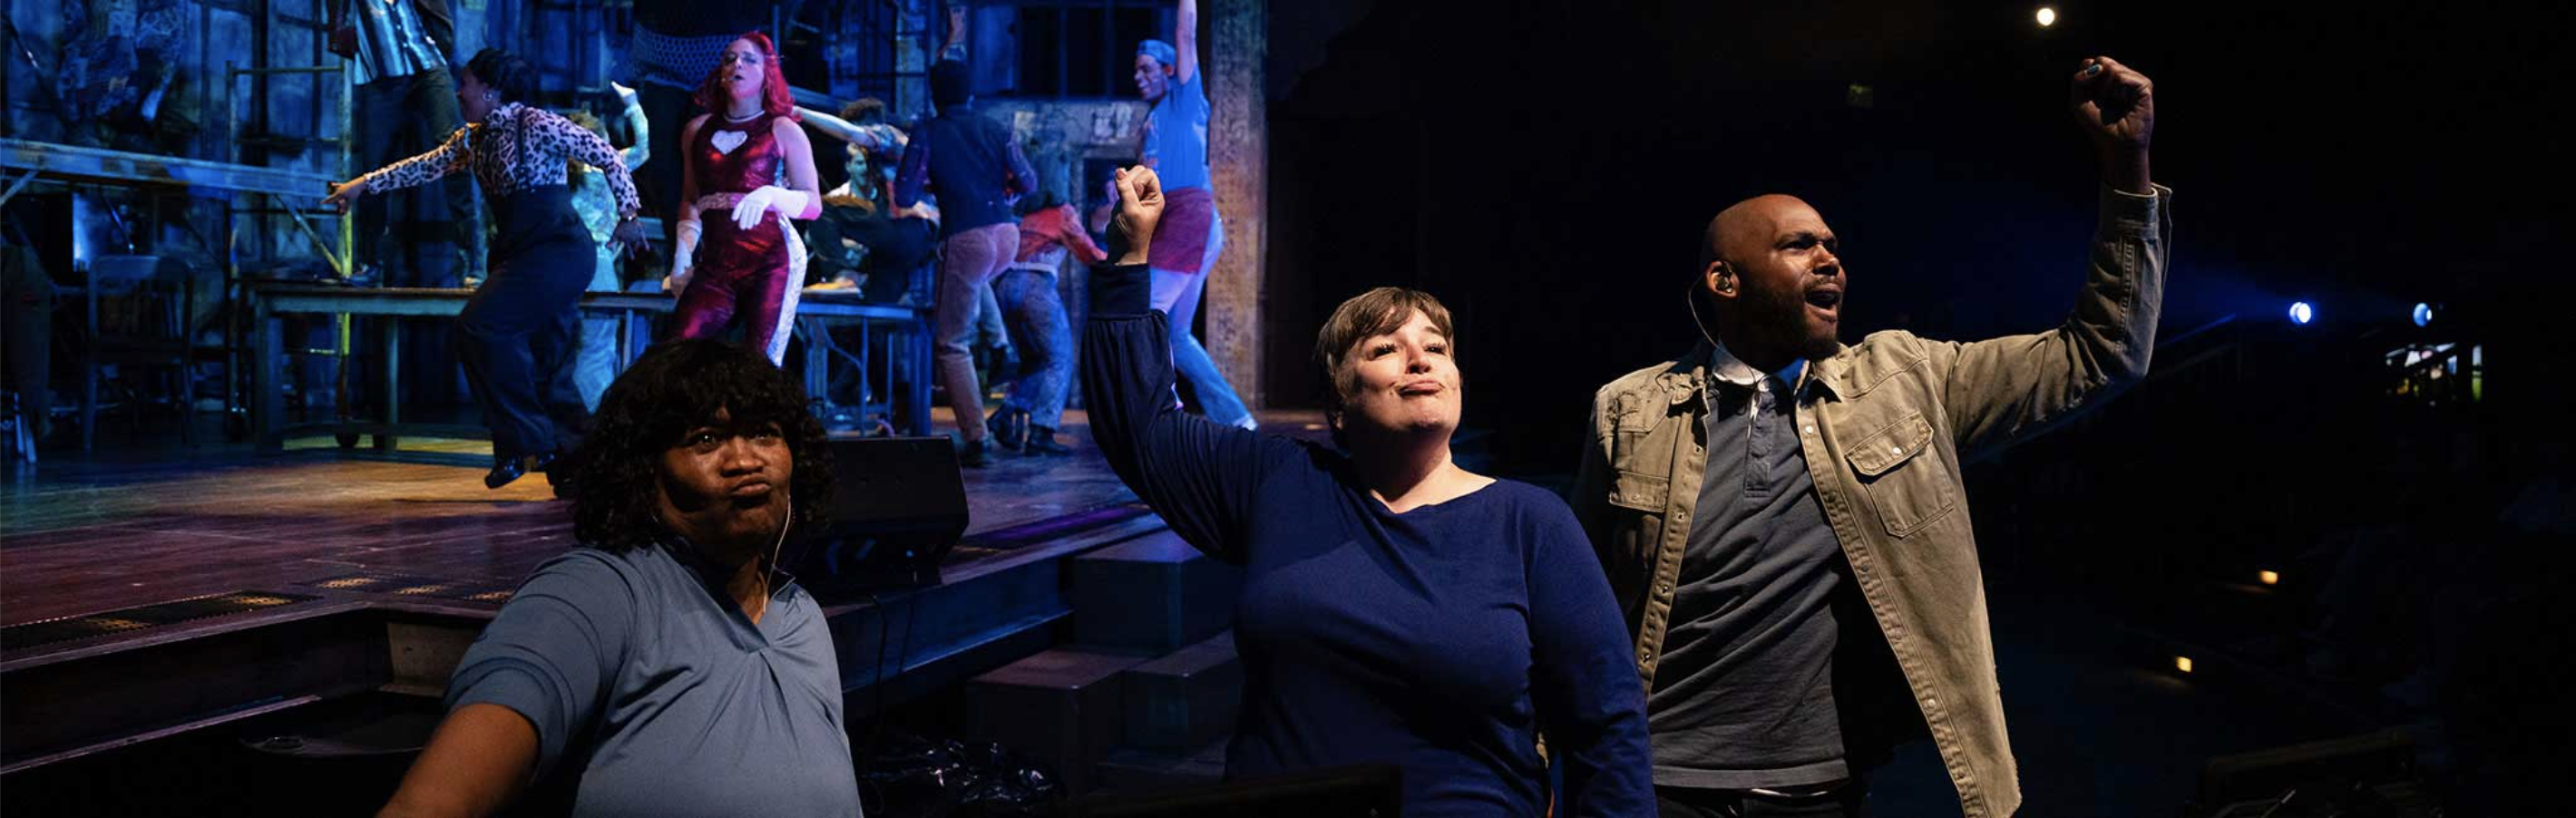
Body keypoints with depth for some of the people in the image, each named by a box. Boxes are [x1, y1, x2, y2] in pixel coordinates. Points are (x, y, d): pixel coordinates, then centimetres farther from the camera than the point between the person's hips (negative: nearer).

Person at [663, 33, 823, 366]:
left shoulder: (783, 130, 2)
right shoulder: (698, 129, 13)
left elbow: (813, 204, -1)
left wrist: (769, 195, -19)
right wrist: (683, 251, 9)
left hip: (770, 262, -3)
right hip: (715, 263, 4)